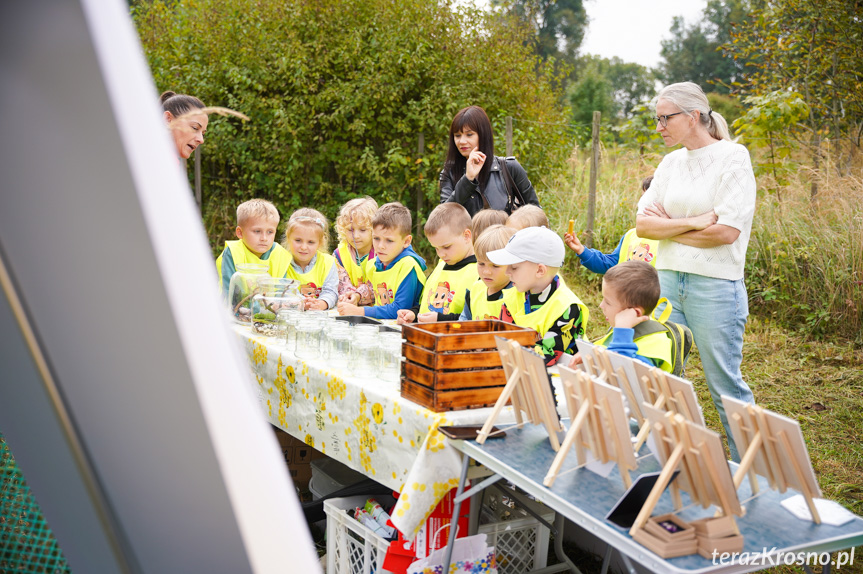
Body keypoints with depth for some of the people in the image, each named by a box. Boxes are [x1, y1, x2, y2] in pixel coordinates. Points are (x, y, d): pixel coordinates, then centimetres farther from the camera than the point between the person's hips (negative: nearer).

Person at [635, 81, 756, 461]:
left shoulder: (733, 156, -7)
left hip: (715, 286, -6)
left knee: (725, 386, 2)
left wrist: (666, 226, -5)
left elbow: (726, 231, -16)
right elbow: (643, 224, 4)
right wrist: (693, 222, -11)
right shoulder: (672, 162, 11)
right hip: (668, 280, 6)